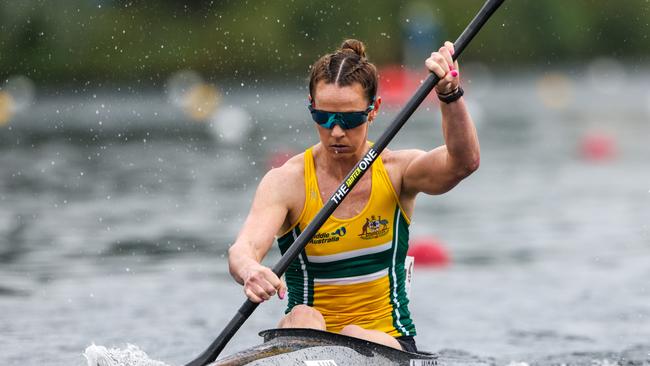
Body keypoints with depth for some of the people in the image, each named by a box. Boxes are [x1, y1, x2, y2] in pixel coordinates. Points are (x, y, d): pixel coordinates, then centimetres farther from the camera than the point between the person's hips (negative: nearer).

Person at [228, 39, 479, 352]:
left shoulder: (396, 172, -1)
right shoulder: (287, 181, -5)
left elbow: (464, 162, -21)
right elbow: (243, 249, -21)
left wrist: (450, 94, -39)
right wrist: (249, 270, -47)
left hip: (388, 342, 0)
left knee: (355, 338, -32)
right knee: (303, 318, -33)